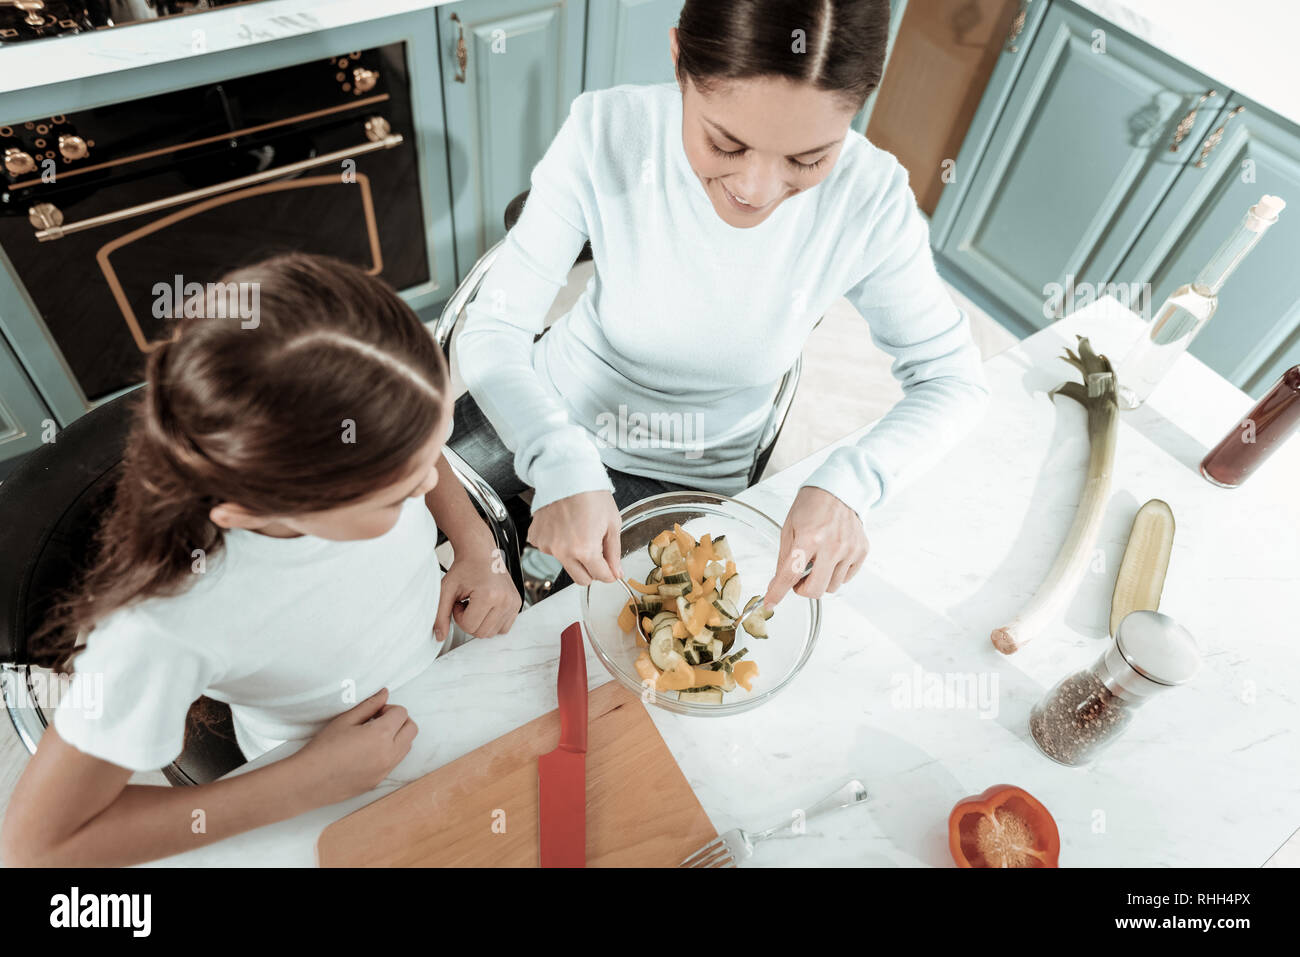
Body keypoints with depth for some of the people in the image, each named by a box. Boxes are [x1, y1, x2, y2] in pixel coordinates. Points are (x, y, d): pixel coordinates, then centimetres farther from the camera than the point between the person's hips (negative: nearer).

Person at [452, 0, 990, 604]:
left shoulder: (870, 200, -24)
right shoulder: (606, 131, -25)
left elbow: (951, 379, -13)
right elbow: (492, 331, -23)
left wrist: (848, 484, -33)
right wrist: (563, 465, -42)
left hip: (686, 480, 0)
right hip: (543, 414, 1)